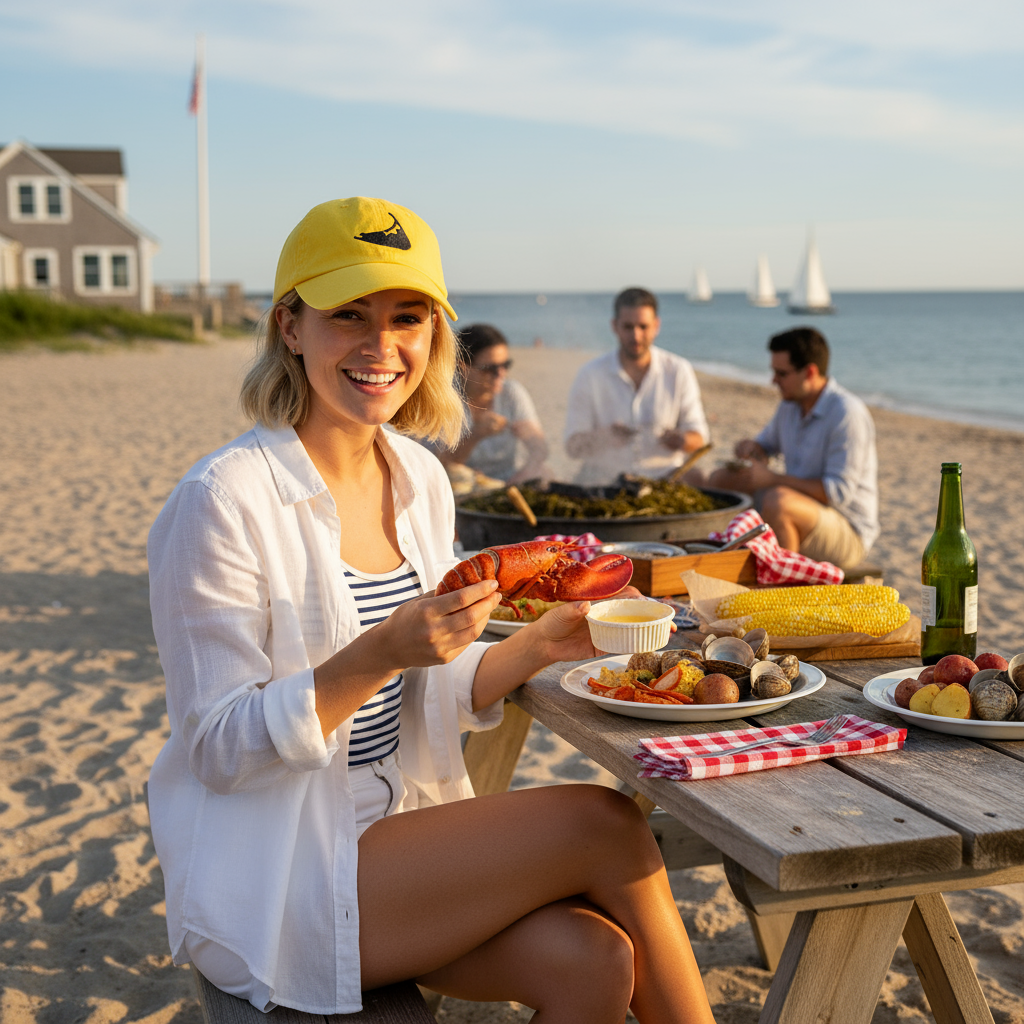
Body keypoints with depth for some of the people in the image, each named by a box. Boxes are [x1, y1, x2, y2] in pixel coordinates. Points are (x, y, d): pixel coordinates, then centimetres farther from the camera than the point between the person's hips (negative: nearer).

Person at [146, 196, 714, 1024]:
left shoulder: (421, 480, 5)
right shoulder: (223, 501, -17)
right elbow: (220, 751, -16)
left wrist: (538, 645, -5)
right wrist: (378, 655, -29)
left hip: (398, 838, 6)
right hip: (266, 889, -6)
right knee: (604, 824, -17)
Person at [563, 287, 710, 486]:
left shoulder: (679, 372, 3)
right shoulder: (590, 375, 0)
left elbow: (699, 437, 7)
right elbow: (573, 446, -3)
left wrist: (681, 439, -17)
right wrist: (604, 436, -25)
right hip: (602, 482, -1)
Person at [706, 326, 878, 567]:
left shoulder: (847, 414, -20)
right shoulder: (791, 405, 6)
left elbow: (839, 492, -26)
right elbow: (767, 443, 23)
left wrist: (771, 478, -24)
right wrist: (752, 447, -3)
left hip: (847, 532, -9)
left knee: (777, 500, -37)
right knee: (720, 480, 4)